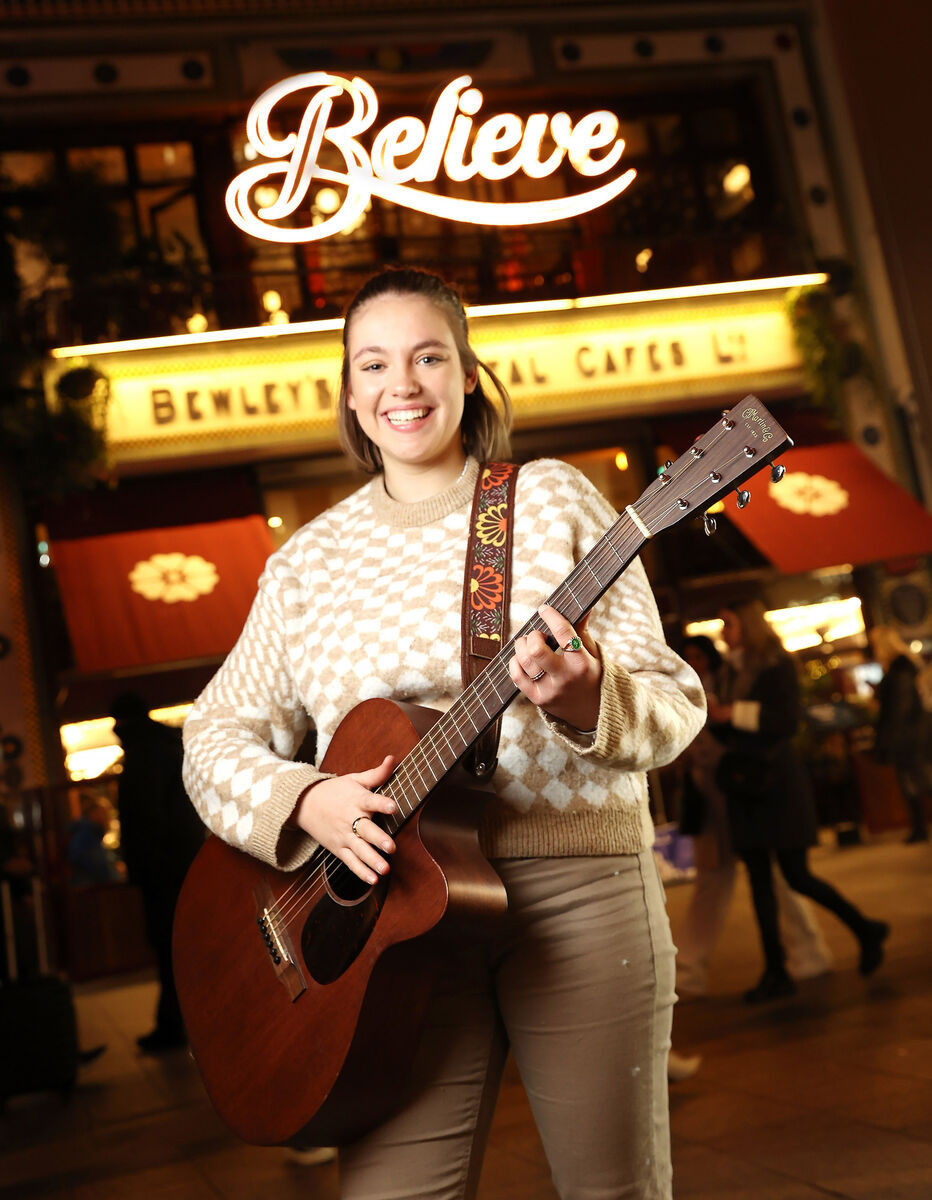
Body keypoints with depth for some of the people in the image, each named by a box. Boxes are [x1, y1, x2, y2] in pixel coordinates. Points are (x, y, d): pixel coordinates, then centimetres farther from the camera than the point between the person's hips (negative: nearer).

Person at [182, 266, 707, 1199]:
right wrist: (301, 799, -11)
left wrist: (585, 701, -22)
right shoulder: (307, 560, 10)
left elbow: (675, 705, 0)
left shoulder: (552, 500, 4)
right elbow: (216, 734, 9)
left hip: (575, 886, -1)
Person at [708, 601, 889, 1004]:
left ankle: (866, 930, 16)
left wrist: (733, 713, -19)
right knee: (758, 877, 3)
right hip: (746, 784, 7)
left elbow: (787, 720, -17)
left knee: (796, 875, -5)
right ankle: (775, 973, 6)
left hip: (778, 781, -7)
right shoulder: (740, 672, 16)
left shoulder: (777, 665, -6)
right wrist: (711, 713, 2)